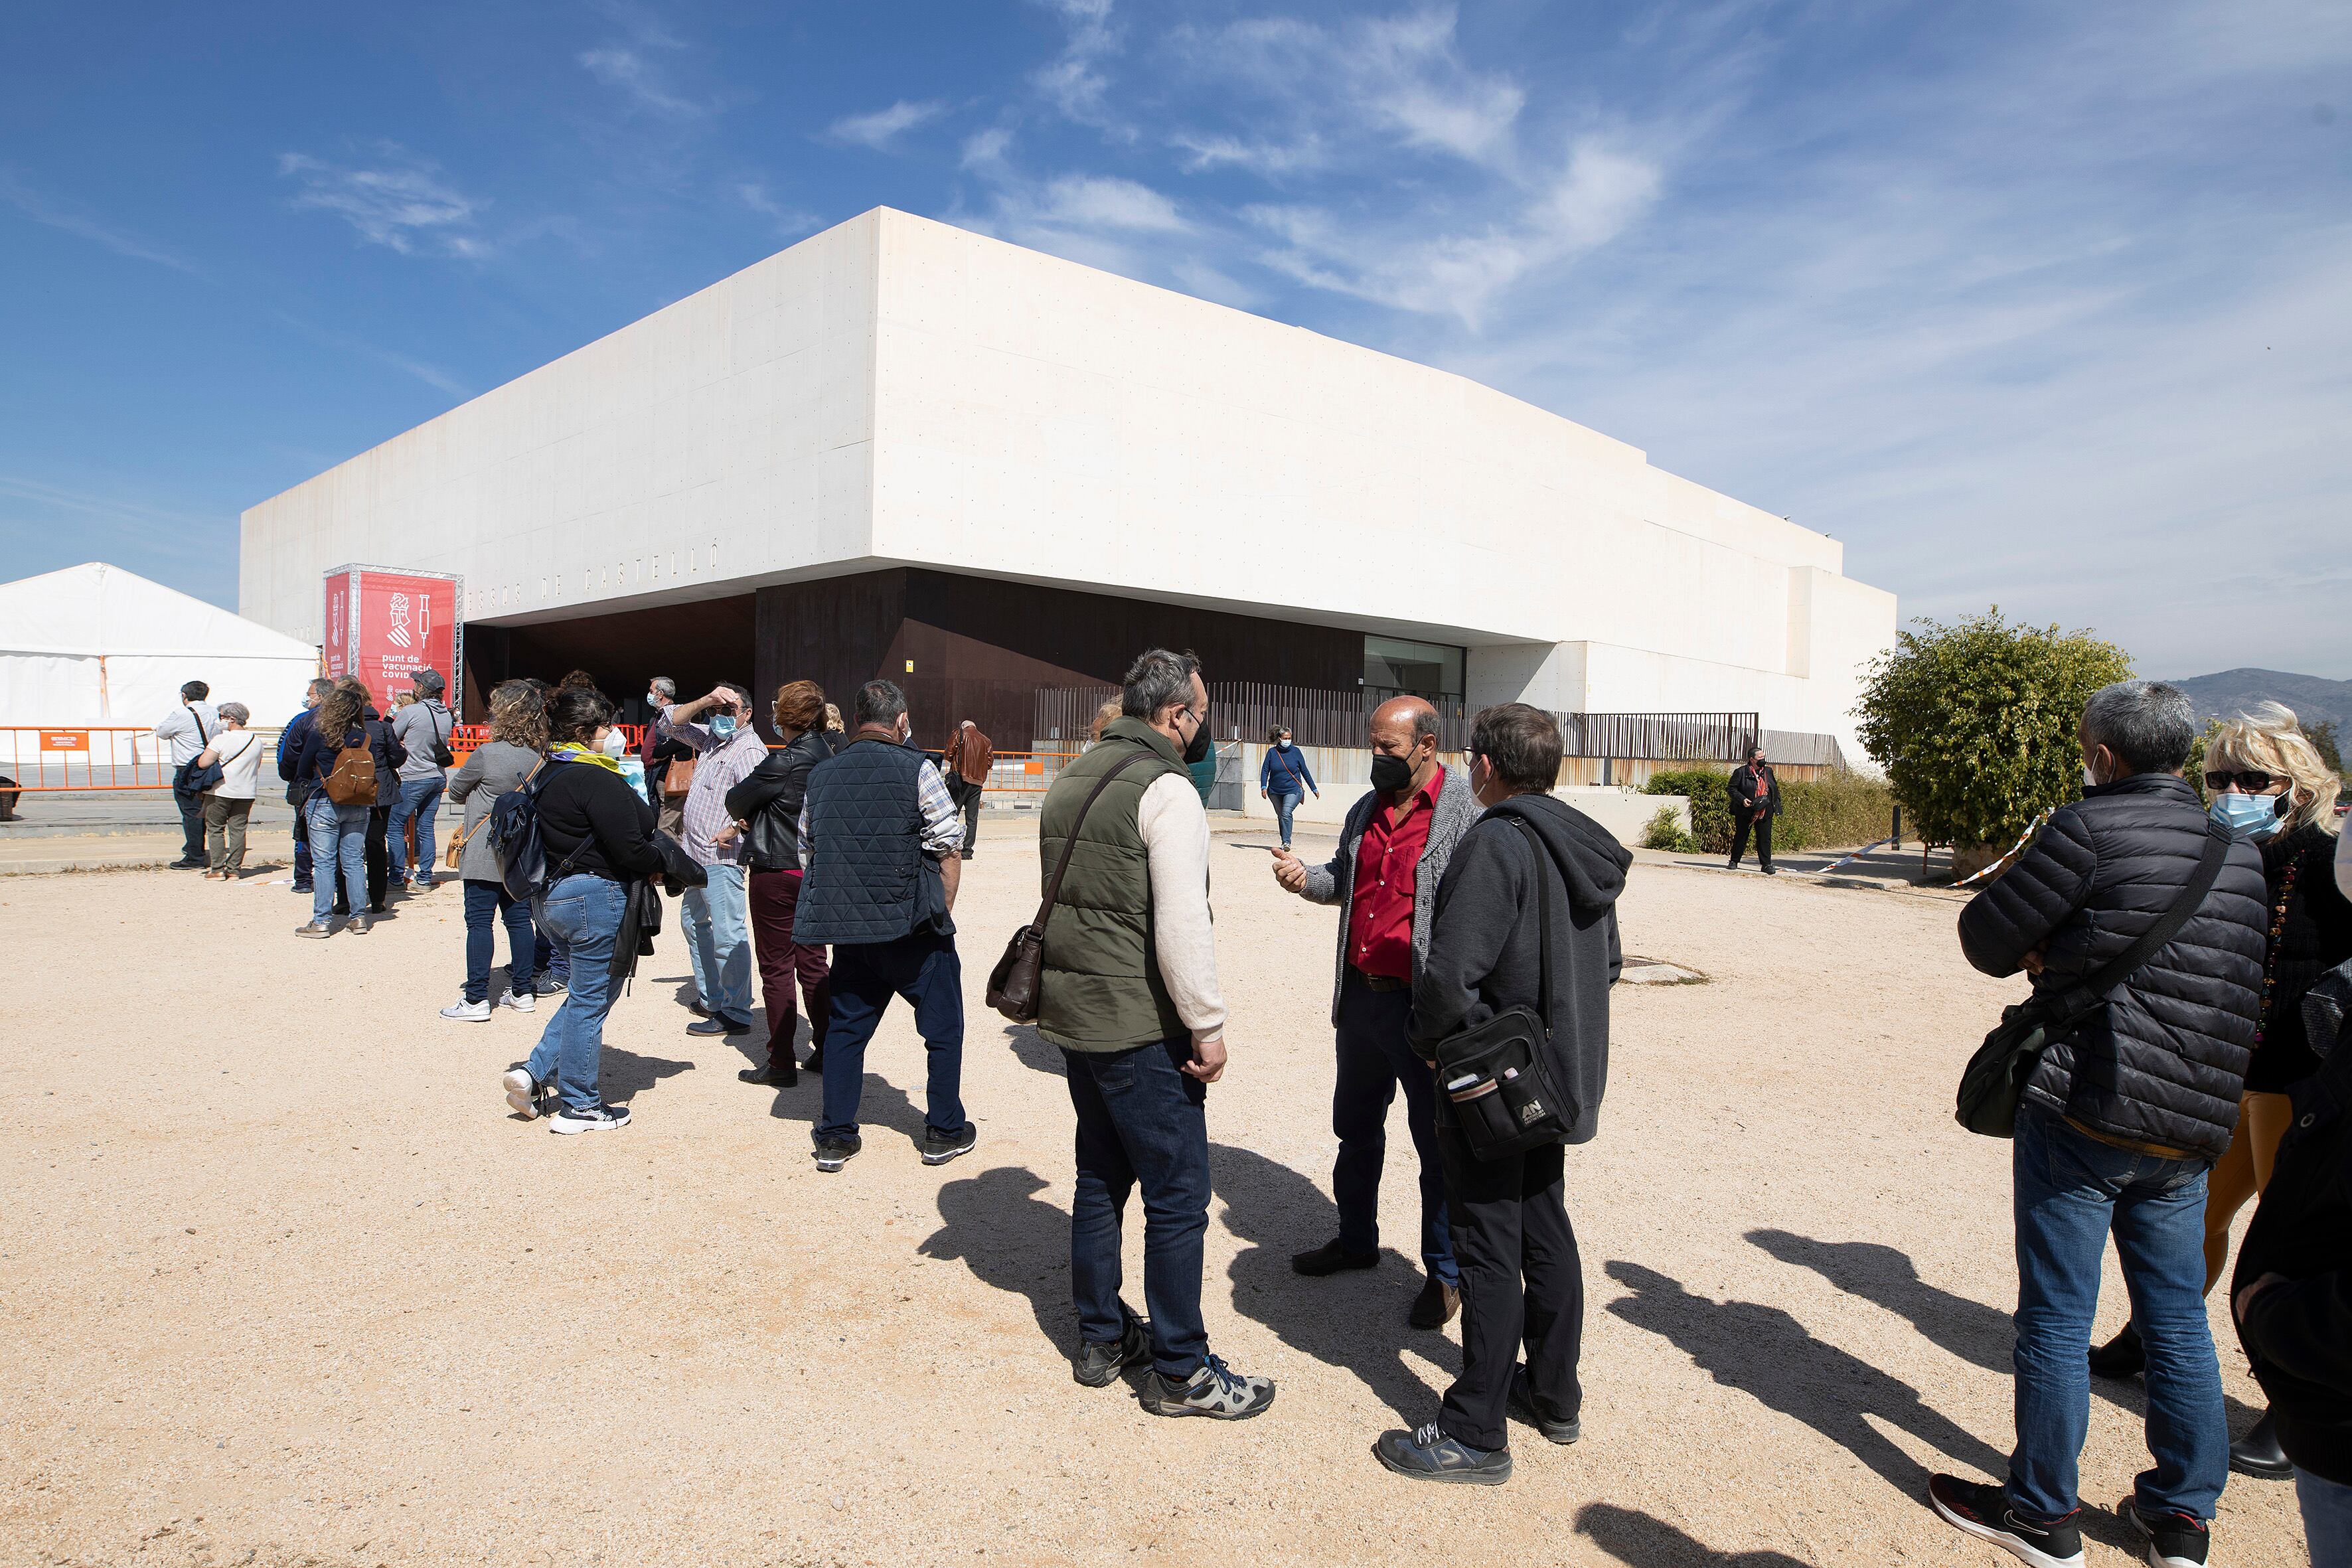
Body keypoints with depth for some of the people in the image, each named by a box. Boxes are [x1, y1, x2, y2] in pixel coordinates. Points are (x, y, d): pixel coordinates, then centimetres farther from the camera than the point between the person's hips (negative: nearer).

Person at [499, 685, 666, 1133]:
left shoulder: (551, 773, 12)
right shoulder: (596, 779, -19)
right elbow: (627, 847, -22)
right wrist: (663, 864, -3)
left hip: (553, 894, 10)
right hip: (595, 896, -10)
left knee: (587, 993, 23)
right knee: (591, 999, 2)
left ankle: (533, 1072, 17)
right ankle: (580, 1106, 13)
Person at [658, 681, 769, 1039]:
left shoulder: (748, 748, -17)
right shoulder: (711, 737, 13)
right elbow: (670, 724, 16)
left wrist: (732, 831, -22)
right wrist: (704, 701, 1)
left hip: (722, 857, -11)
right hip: (698, 854, 11)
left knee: (728, 935, -9)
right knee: (694, 922, 22)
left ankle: (735, 1014, -5)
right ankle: (710, 998, 33)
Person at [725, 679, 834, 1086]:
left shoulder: (784, 762, -19)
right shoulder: (827, 756, 5)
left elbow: (736, 801, -7)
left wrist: (743, 818, 13)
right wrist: (751, 823, 8)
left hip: (777, 874, -7)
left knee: (777, 968, 2)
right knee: (813, 963, 14)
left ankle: (781, 1063, 8)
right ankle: (826, 1050, 20)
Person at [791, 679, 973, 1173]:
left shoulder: (821, 775, 8)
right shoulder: (916, 770, -8)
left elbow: (807, 853, 14)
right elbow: (948, 849, -9)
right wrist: (941, 911, 3)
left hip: (845, 929, 5)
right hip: (912, 929, -5)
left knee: (845, 1027, 16)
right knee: (943, 1026, 10)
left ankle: (836, 1136, 18)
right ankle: (945, 1132, 16)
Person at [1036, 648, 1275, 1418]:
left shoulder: (1072, 781, 12)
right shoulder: (1166, 788, -16)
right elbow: (1181, 923, -21)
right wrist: (1208, 1025, -14)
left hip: (1071, 1011, 9)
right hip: (1139, 1026, -9)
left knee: (1100, 1179, 19)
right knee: (1178, 1196, 2)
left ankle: (1101, 1339, 30)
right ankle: (1180, 1372, 12)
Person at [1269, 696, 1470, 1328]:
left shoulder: (1467, 814, -14)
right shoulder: (1366, 811, 10)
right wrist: (1305, 879, 0)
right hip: (1360, 995, 8)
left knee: (1438, 1142, 7)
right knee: (1355, 1126, 21)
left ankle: (1446, 1272, 24)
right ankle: (1356, 1239, 41)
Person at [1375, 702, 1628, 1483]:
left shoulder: (1496, 844, -22)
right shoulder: (1586, 847, 6)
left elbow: (1449, 976, -27)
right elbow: (1608, 961, 15)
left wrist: (1430, 1038, -10)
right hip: (1562, 1077, 9)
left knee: (1490, 1253, 1)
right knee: (1545, 1230, 20)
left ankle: (1476, 1434, 13)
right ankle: (1555, 1395, 35)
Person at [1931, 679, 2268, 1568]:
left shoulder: (2093, 827, -13)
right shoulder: (2241, 854, 9)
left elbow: (1988, 938, -10)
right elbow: (2246, 988, 19)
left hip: (2082, 1113, -6)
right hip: (2193, 1128, 7)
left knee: (2057, 1319, 5)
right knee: (2178, 1319, 17)